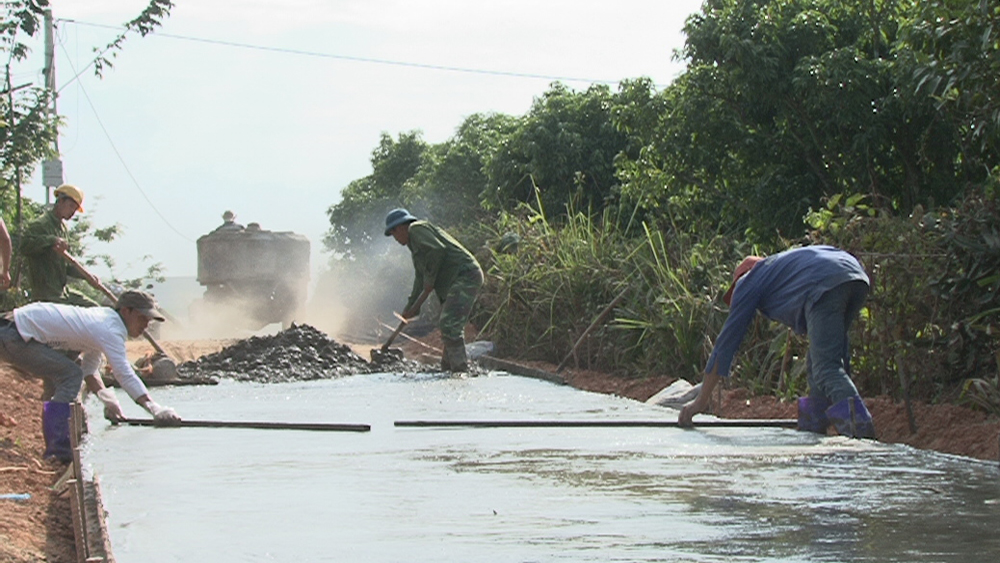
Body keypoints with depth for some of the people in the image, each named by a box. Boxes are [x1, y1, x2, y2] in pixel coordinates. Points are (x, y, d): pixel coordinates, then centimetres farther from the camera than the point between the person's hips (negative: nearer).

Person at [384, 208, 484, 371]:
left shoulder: (416, 229, -2)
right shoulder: (415, 243, 29)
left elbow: (436, 250, -19)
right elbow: (420, 278, 32)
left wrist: (429, 280, -10)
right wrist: (411, 307, 30)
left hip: (464, 276, -11)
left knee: (449, 325, -17)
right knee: (449, 327, 13)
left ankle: (460, 367, -20)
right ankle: (448, 368, 18)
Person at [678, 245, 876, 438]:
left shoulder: (748, 282, 24)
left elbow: (727, 341, 22)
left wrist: (701, 400, 24)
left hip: (825, 286, -7)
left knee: (826, 365, -14)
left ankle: (855, 415, -38)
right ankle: (815, 421, 19)